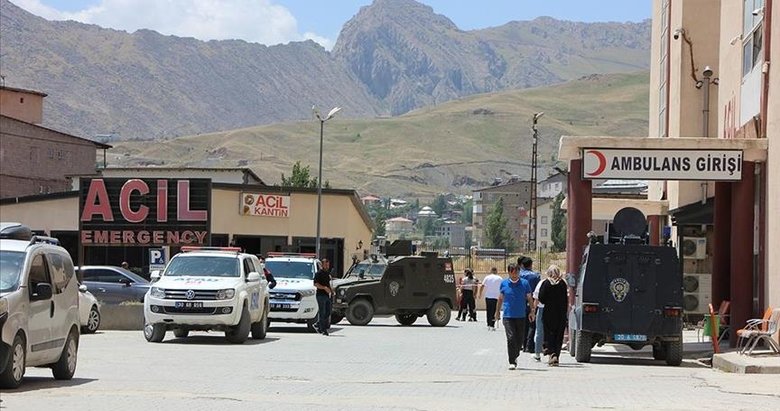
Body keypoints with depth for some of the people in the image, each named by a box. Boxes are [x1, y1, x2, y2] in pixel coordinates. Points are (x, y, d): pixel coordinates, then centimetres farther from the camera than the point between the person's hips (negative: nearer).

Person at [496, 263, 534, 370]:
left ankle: (515, 356, 33)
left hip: (521, 316, 1)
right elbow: (500, 298, 16)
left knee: (520, 339, 8)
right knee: (511, 338, -11)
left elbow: (529, 298, 10)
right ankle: (512, 362, -8)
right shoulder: (504, 284, 4)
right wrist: (497, 311, 19)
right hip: (508, 316, -1)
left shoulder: (524, 283, 3)